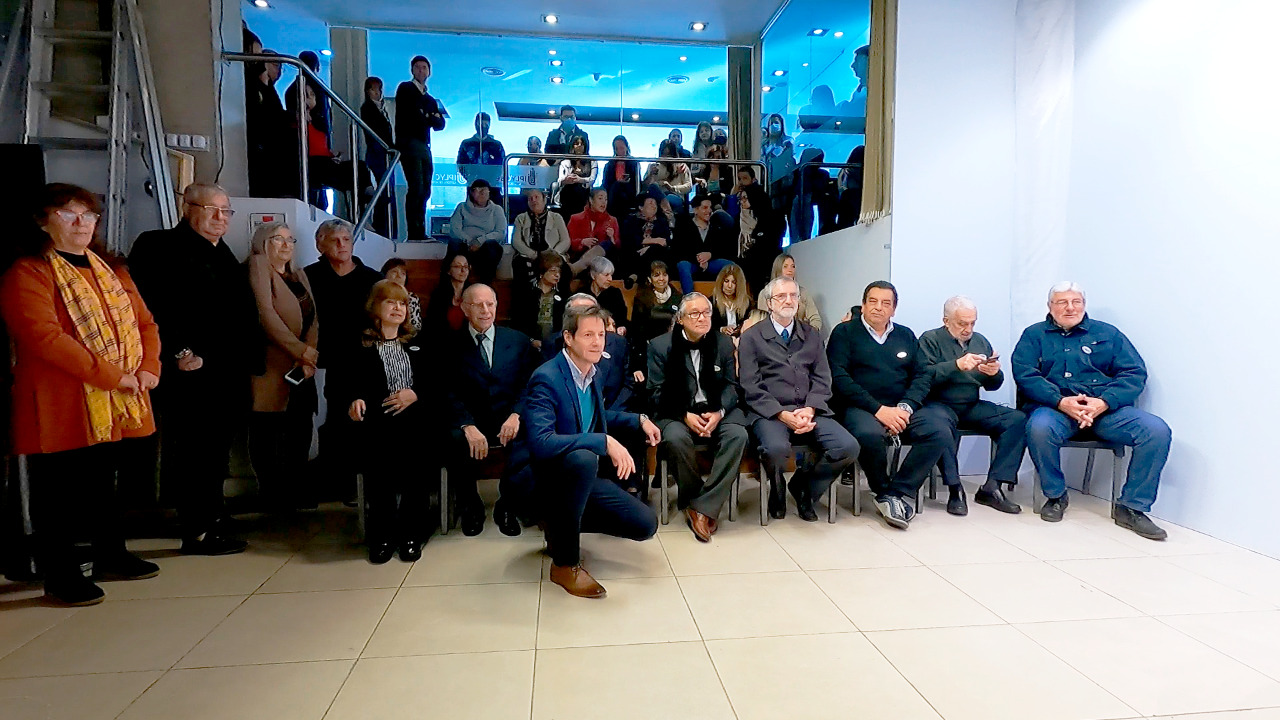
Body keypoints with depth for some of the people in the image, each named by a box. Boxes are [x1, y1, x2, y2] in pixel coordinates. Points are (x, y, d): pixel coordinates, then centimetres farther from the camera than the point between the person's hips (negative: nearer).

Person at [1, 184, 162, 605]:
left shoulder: (112, 270, 15)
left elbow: (144, 321, 11)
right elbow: (44, 336, -20)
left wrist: (149, 366, -6)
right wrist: (109, 375, -23)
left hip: (119, 407, 7)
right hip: (61, 408, -7)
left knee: (102, 483, 20)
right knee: (59, 492, 4)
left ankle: (111, 555, 33)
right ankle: (60, 575, 16)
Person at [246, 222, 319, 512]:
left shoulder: (299, 275, 19)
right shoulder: (257, 266, -2)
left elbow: (312, 318, 10)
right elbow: (265, 313, -14)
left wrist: (310, 356, -6)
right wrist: (300, 350, -18)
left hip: (300, 369, 7)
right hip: (270, 366, -7)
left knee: (301, 428, 8)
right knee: (267, 428, -1)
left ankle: (294, 486, 20)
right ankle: (270, 491, 9)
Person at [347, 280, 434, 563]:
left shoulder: (417, 346, 24)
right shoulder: (358, 347, 13)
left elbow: (434, 382, 17)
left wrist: (416, 394, -3)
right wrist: (353, 401, -15)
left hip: (413, 419, 2)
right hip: (376, 423, -1)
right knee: (377, 454, -31)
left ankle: (411, 531, -16)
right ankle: (382, 532, -14)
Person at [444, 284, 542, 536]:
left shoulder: (518, 340, 13)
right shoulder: (451, 345, 8)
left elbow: (529, 384, 4)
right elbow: (448, 393, -3)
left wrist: (516, 415, -15)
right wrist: (468, 425, -20)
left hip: (509, 421, 1)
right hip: (469, 421, -1)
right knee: (457, 443, -34)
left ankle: (507, 509, -6)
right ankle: (471, 509, -4)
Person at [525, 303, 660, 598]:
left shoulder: (592, 372, 3)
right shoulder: (546, 378, -22)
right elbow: (541, 443, -36)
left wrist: (639, 420, 12)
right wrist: (604, 441, -38)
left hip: (585, 477, 8)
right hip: (548, 483, -7)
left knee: (646, 524, -1)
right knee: (583, 459, -39)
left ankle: (562, 527, 18)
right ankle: (565, 562, -20)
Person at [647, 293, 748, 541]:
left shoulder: (724, 343, 9)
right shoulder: (660, 346, 1)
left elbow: (731, 386, 7)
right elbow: (656, 391, -2)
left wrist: (718, 413, -14)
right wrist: (685, 415, -16)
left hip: (716, 411, 2)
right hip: (677, 413, -2)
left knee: (738, 434, -29)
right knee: (676, 438, -35)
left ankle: (703, 507, -22)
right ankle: (692, 500, -11)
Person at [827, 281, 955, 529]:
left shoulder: (905, 335, 20)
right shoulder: (844, 332, 6)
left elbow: (921, 376, 11)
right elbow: (839, 377, -7)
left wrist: (906, 408, -10)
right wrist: (879, 409, -16)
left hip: (902, 409, 4)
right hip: (861, 407, -4)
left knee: (940, 432, -23)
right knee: (869, 434, -37)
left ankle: (896, 493, -14)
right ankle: (884, 492, -10)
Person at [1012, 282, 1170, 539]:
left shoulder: (1107, 333, 19)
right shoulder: (1035, 335, 14)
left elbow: (1135, 373, 7)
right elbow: (1024, 374, -2)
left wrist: (1104, 402, -12)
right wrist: (1061, 402, -18)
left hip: (1106, 408, 3)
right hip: (1055, 406, -2)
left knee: (1157, 431, -23)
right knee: (1039, 428, -37)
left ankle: (1131, 508, -8)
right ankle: (1055, 496, -10)